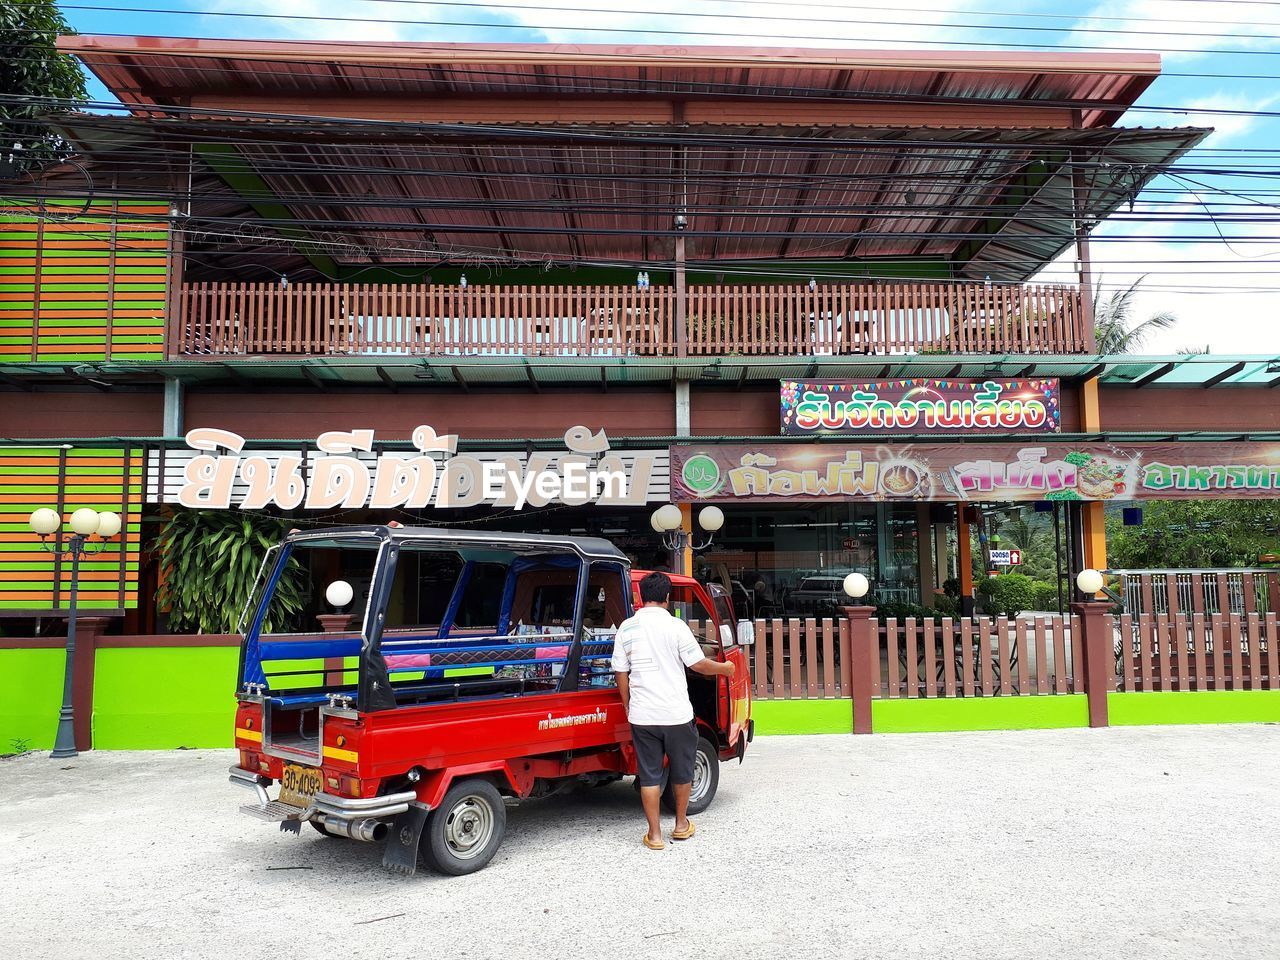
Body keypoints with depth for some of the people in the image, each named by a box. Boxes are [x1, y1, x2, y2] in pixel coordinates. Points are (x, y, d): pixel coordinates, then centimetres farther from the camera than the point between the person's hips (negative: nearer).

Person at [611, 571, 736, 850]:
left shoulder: (626, 628, 1)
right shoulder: (675, 626, -9)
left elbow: (621, 672, 4)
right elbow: (698, 664, -6)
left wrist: (627, 705, 16)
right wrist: (724, 668, 12)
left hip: (642, 715, 2)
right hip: (676, 713, -2)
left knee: (649, 775, 9)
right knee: (681, 770, 17)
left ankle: (654, 835, 12)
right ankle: (681, 825, 31)